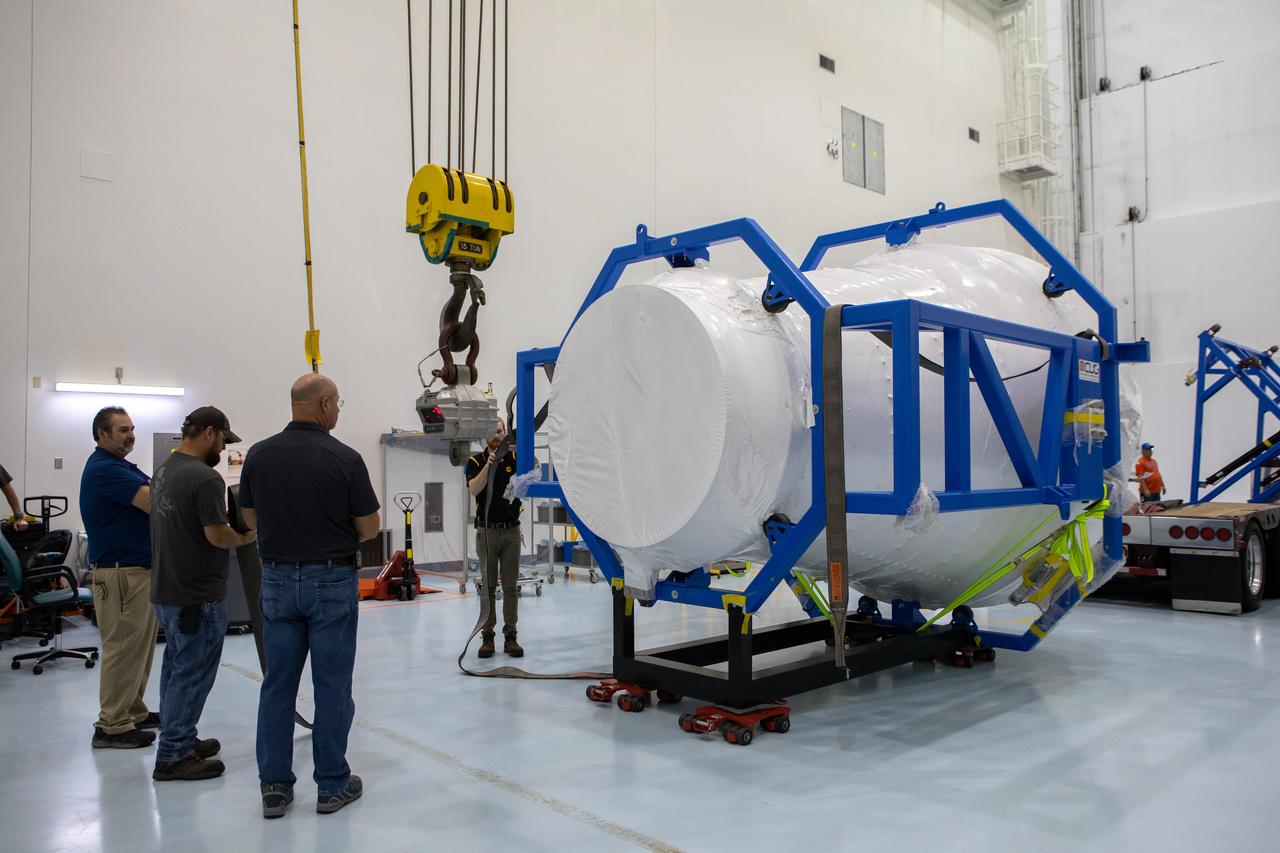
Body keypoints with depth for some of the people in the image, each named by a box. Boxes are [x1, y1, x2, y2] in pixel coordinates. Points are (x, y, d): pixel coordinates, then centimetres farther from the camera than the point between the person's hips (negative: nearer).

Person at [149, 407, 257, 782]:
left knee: (177, 669, 18)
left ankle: (180, 741, 30)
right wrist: (246, 537, -3)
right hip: (197, 596, -10)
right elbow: (217, 536, -22)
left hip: (166, 590, 10)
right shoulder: (205, 478, -21)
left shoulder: (164, 469, 10)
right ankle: (172, 757, 8)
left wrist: (231, 530, 14)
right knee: (191, 674, 1)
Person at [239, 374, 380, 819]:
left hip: (278, 579, 4)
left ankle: (274, 786, 18)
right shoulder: (344, 458, -14)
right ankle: (333, 785, 15)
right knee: (332, 685, 5)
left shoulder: (258, 455, -1)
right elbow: (369, 527, -8)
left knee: (277, 683, 11)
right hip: (331, 581, -4)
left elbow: (250, 517, 11)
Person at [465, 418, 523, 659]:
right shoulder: (476, 462, -1)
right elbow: (474, 489, -18)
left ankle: (510, 636, 10)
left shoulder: (514, 458, 4)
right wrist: (488, 464, -32)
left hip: (511, 530, 1)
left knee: (511, 586, 4)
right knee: (488, 586, 4)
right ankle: (487, 636, 11)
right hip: (487, 530, -1)